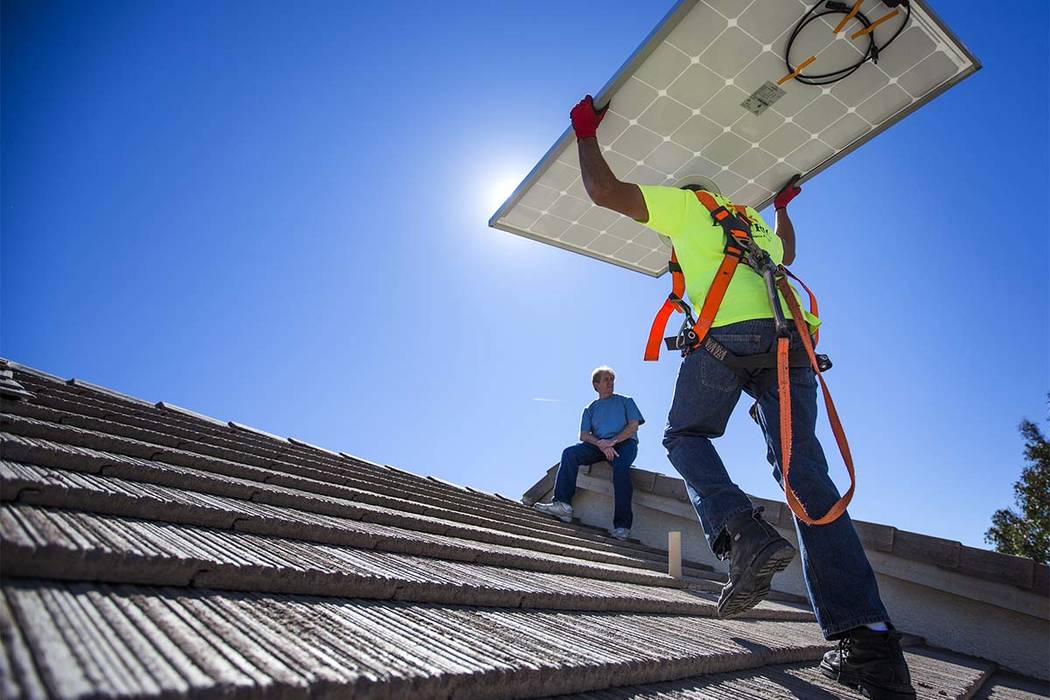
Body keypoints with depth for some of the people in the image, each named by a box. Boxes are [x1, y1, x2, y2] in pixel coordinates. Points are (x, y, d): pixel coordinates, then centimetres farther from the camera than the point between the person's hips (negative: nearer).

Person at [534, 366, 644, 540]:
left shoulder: (626, 401, 20)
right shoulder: (590, 409, 24)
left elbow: (633, 426, 4)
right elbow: (583, 435, 9)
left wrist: (612, 441, -13)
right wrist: (601, 444, -13)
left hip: (624, 442, -2)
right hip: (599, 445, 3)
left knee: (621, 466, -36)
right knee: (570, 452, -25)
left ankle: (622, 525, -37)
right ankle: (563, 505, -34)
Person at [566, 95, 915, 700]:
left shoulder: (685, 203, 22)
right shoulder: (754, 223, 39)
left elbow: (605, 190, 17)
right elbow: (786, 252, 61)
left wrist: (586, 133, 33)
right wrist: (783, 206, 76)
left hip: (731, 331, -6)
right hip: (791, 332, 6)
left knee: (686, 435, 10)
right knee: (805, 469, -2)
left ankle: (745, 536, -16)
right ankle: (869, 638, -11)